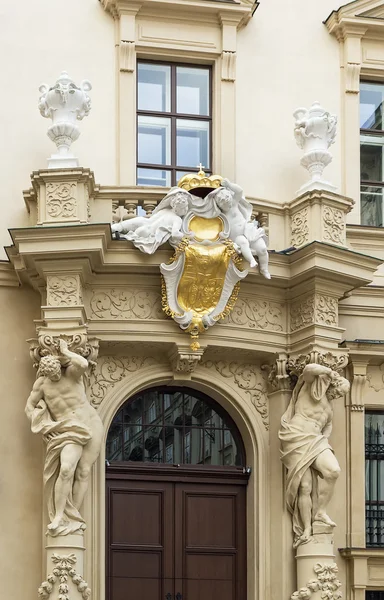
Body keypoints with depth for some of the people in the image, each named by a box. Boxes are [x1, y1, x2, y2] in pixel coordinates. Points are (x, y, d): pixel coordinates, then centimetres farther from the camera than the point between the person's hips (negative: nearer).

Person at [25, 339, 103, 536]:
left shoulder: (72, 373, -3)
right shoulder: (42, 382, 3)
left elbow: (83, 364, -28)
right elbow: (29, 407, 13)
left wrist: (65, 352, -11)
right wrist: (43, 426, -1)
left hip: (91, 424, 0)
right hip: (68, 430, 0)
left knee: (83, 473, -4)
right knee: (67, 469, -22)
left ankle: (72, 519, 4)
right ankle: (58, 517, -17)